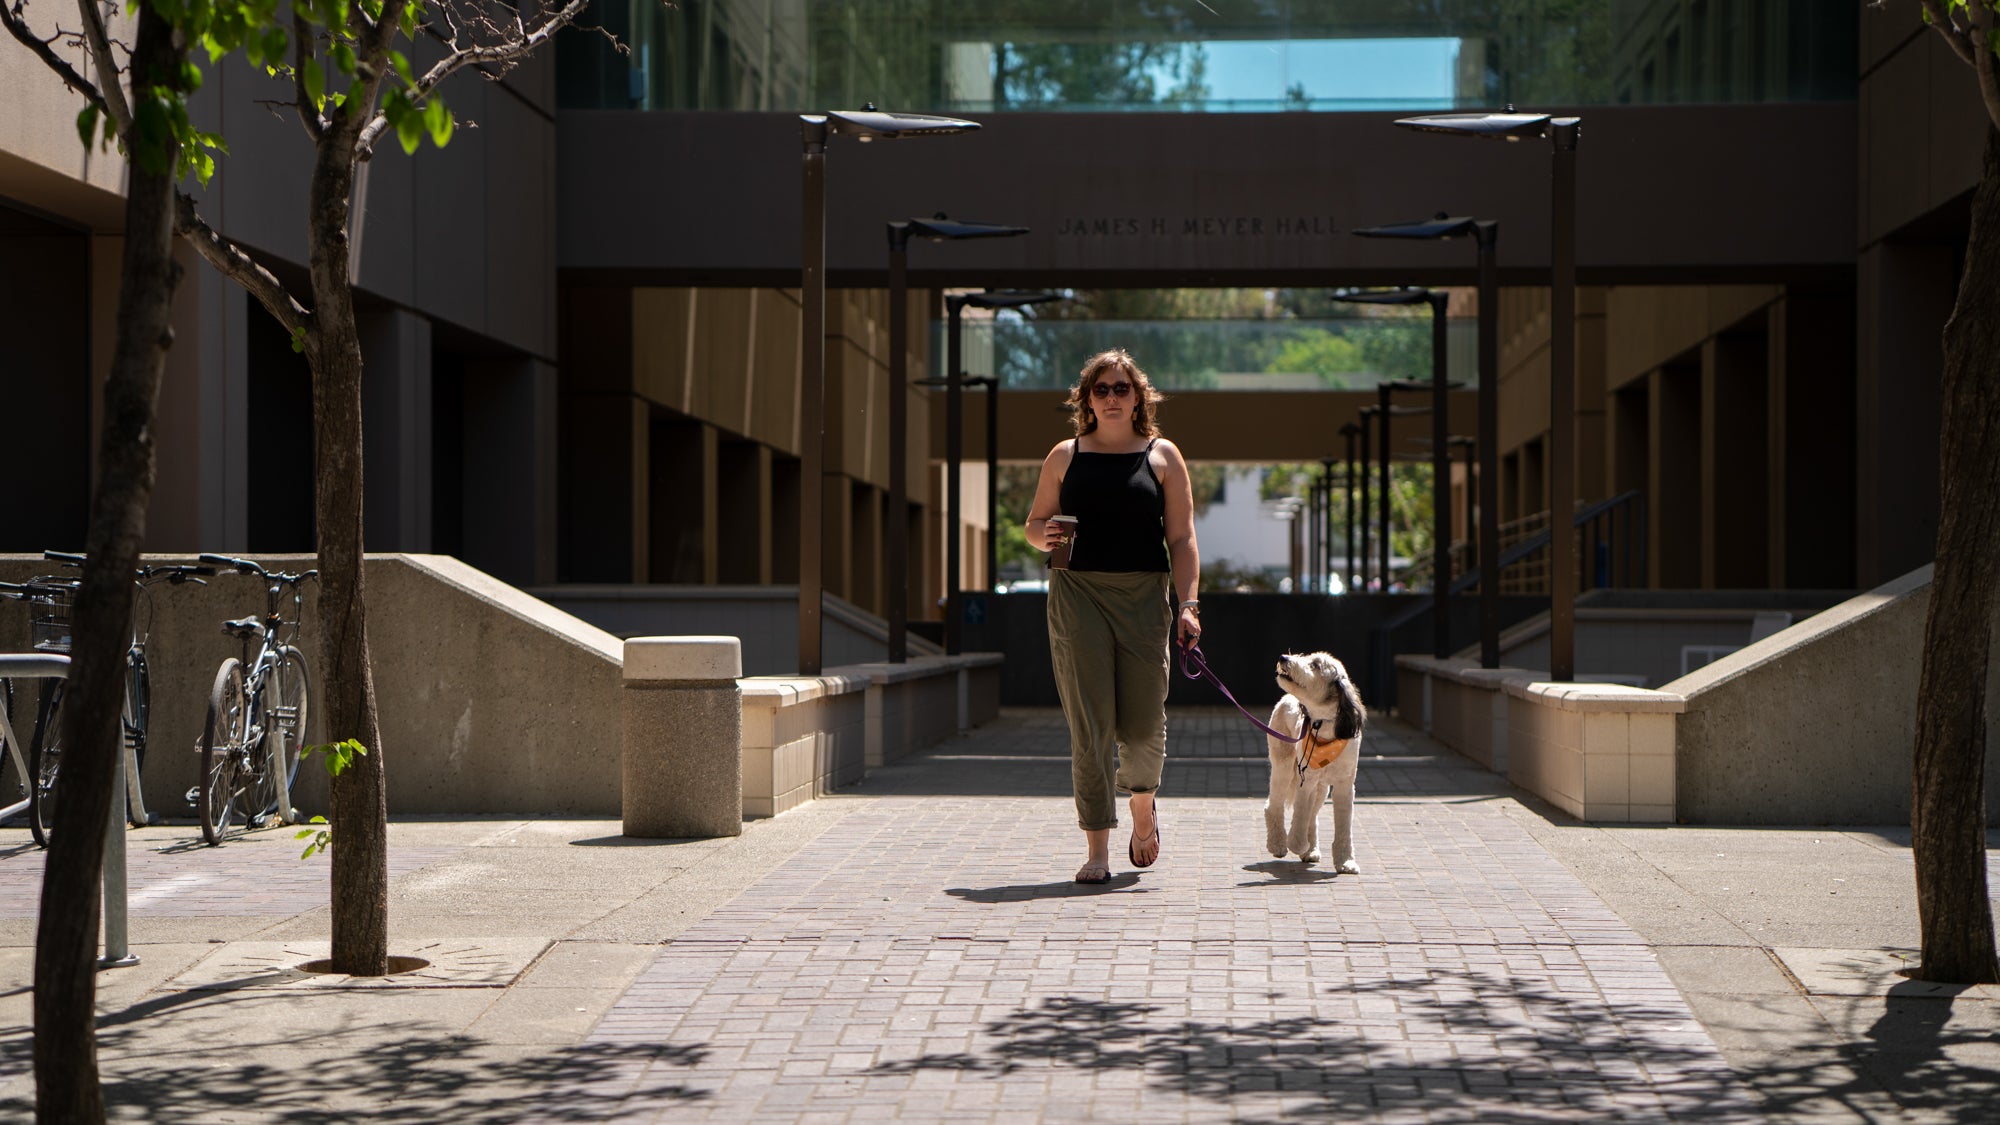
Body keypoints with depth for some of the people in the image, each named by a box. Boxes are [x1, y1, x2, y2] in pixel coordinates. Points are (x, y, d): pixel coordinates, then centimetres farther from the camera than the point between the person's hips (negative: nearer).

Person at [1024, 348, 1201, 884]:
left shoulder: (1162, 456, 8)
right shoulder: (1065, 457, 10)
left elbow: (1182, 539, 4)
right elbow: (1034, 524, 17)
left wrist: (1186, 604, -6)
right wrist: (1046, 534, -7)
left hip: (1144, 597, 0)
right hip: (1078, 594, 0)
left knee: (1142, 724, 0)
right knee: (1089, 725, -5)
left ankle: (1143, 805, 33)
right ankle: (1097, 850, -1)